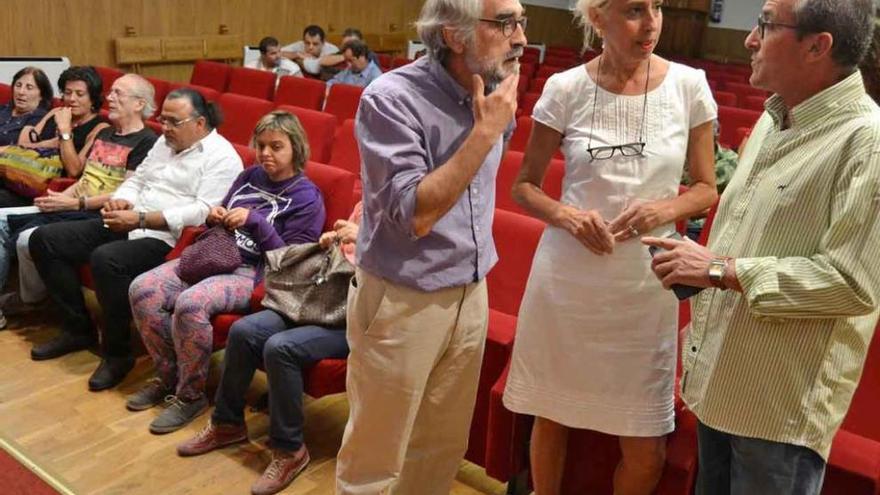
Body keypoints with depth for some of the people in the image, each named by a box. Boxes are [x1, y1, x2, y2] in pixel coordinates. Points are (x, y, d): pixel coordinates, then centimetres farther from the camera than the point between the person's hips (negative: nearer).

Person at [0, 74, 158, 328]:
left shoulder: (146, 141, -8)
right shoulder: (104, 134, 21)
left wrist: (75, 203, -15)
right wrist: (61, 197, 1)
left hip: (95, 215, -9)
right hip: (72, 207, 9)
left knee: (28, 238, -25)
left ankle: (30, 300, 3)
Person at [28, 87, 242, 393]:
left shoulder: (222, 157, -10)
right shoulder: (165, 143, 18)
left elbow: (203, 212, -21)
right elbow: (136, 180, 21)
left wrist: (140, 219, -24)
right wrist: (121, 200, -4)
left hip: (166, 239, -9)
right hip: (126, 226, 9)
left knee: (106, 259, -36)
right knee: (44, 239, 1)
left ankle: (117, 353, -15)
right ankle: (77, 329, 10)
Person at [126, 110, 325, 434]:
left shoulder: (306, 197, -2)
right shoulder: (249, 177, 17)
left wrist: (255, 221, -16)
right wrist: (216, 219, 3)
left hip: (254, 274, -7)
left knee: (190, 304, -33)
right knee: (142, 290, -14)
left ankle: (191, 396, -11)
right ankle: (168, 377, 4)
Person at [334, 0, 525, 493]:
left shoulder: (493, 93, 3)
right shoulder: (392, 98, -19)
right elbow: (413, 215, -25)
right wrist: (485, 132, -24)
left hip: (470, 294, 7)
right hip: (403, 302, -6)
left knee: (444, 448, 20)